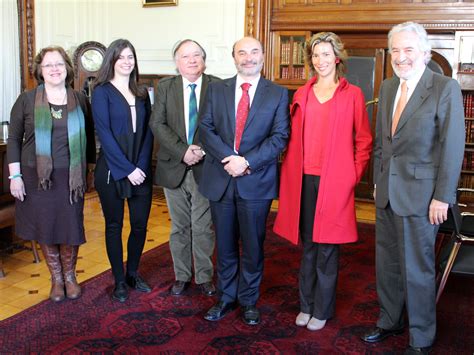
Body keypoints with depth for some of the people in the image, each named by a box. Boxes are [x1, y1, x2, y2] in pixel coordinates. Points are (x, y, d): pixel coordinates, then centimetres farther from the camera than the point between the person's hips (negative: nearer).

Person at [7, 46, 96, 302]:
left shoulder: (80, 100, 4)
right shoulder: (26, 100, -1)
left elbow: (89, 138, 10)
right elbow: (14, 139, 1)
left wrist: (90, 172, 9)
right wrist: (15, 176, -4)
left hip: (71, 177, 1)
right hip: (37, 177, 0)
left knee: (70, 227, 5)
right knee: (45, 227, 8)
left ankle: (70, 276, 28)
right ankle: (56, 279, 27)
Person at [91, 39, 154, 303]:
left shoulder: (142, 93, 11)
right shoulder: (102, 91, -3)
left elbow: (148, 131, 6)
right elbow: (104, 133, -11)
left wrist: (142, 166, -8)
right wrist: (127, 169, -15)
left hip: (141, 170, 4)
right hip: (112, 170, -4)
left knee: (140, 225, 7)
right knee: (114, 225, 7)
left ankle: (133, 273, 27)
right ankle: (119, 281, 20)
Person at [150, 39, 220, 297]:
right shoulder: (165, 86, 4)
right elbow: (157, 123, -5)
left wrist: (202, 150, -18)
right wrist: (182, 151, -16)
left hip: (205, 167, -2)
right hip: (174, 168, 2)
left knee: (204, 227, 7)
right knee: (179, 227, 14)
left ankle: (204, 277, 23)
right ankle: (182, 276, 28)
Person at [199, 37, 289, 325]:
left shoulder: (278, 94, 2)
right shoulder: (216, 90, 8)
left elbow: (279, 136, -6)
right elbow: (206, 128, 0)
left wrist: (247, 161, -17)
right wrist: (229, 159, -15)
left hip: (257, 181, -2)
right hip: (220, 179, 2)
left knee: (253, 246, 8)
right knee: (225, 245, 13)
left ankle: (249, 301, 26)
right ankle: (226, 298, 29)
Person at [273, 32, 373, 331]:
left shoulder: (352, 94, 1)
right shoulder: (302, 95, 12)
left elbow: (364, 140, 3)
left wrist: (355, 174, -5)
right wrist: (290, 173, 5)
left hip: (334, 181, -3)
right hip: (303, 180, 3)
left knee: (327, 247, 4)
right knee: (308, 245, 12)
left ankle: (322, 310, 19)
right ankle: (306, 304, 26)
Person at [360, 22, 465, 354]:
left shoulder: (445, 88, -10)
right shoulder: (388, 87, 10)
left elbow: (453, 147, -13)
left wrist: (442, 197, -14)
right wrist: (378, 180, 13)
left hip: (420, 195, -6)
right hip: (388, 192, 6)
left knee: (417, 268, 5)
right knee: (387, 262, 17)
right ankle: (390, 321, 36)